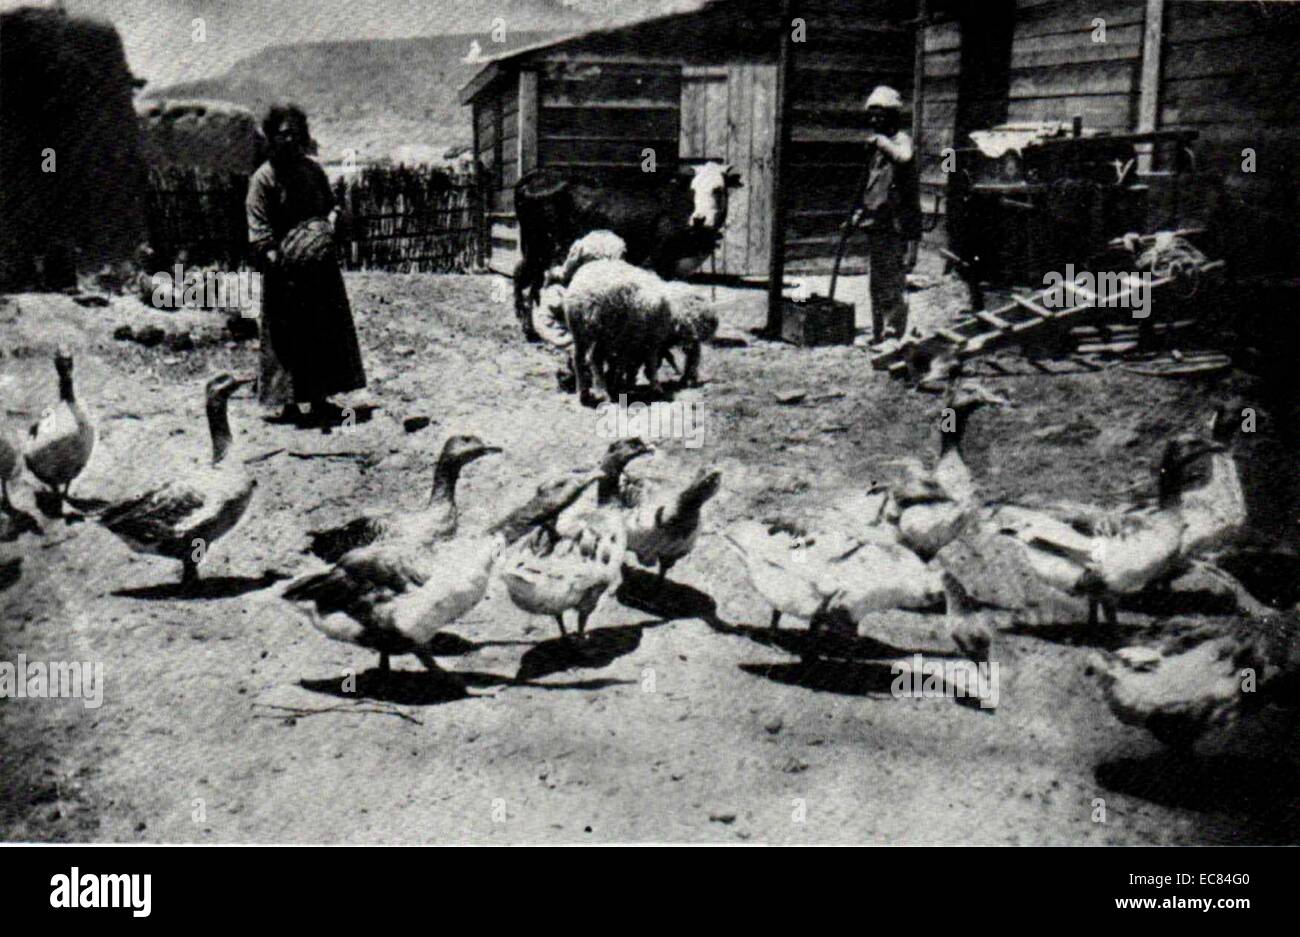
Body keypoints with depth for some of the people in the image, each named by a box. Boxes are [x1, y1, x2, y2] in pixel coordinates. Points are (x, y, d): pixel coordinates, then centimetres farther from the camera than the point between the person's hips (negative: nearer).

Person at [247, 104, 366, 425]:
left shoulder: (313, 170, 10)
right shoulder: (263, 178, -7)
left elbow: (330, 205, 21)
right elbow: (259, 230, -10)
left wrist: (331, 218, -2)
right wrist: (276, 259, -23)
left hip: (319, 263, 6)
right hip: (285, 268, -6)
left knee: (325, 330, 8)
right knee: (286, 335, -3)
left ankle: (319, 399, 18)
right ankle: (287, 402, 5)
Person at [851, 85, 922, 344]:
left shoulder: (900, 139, -8)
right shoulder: (875, 145, 19)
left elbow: (904, 158, -33)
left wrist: (880, 141, -22)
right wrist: (859, 212, 20)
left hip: (895, 225, -9)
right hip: (875, 225, 9)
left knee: (893, 284, -9)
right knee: (877, 285, 15)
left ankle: (893, 334, -7)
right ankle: (878, 335, 23)